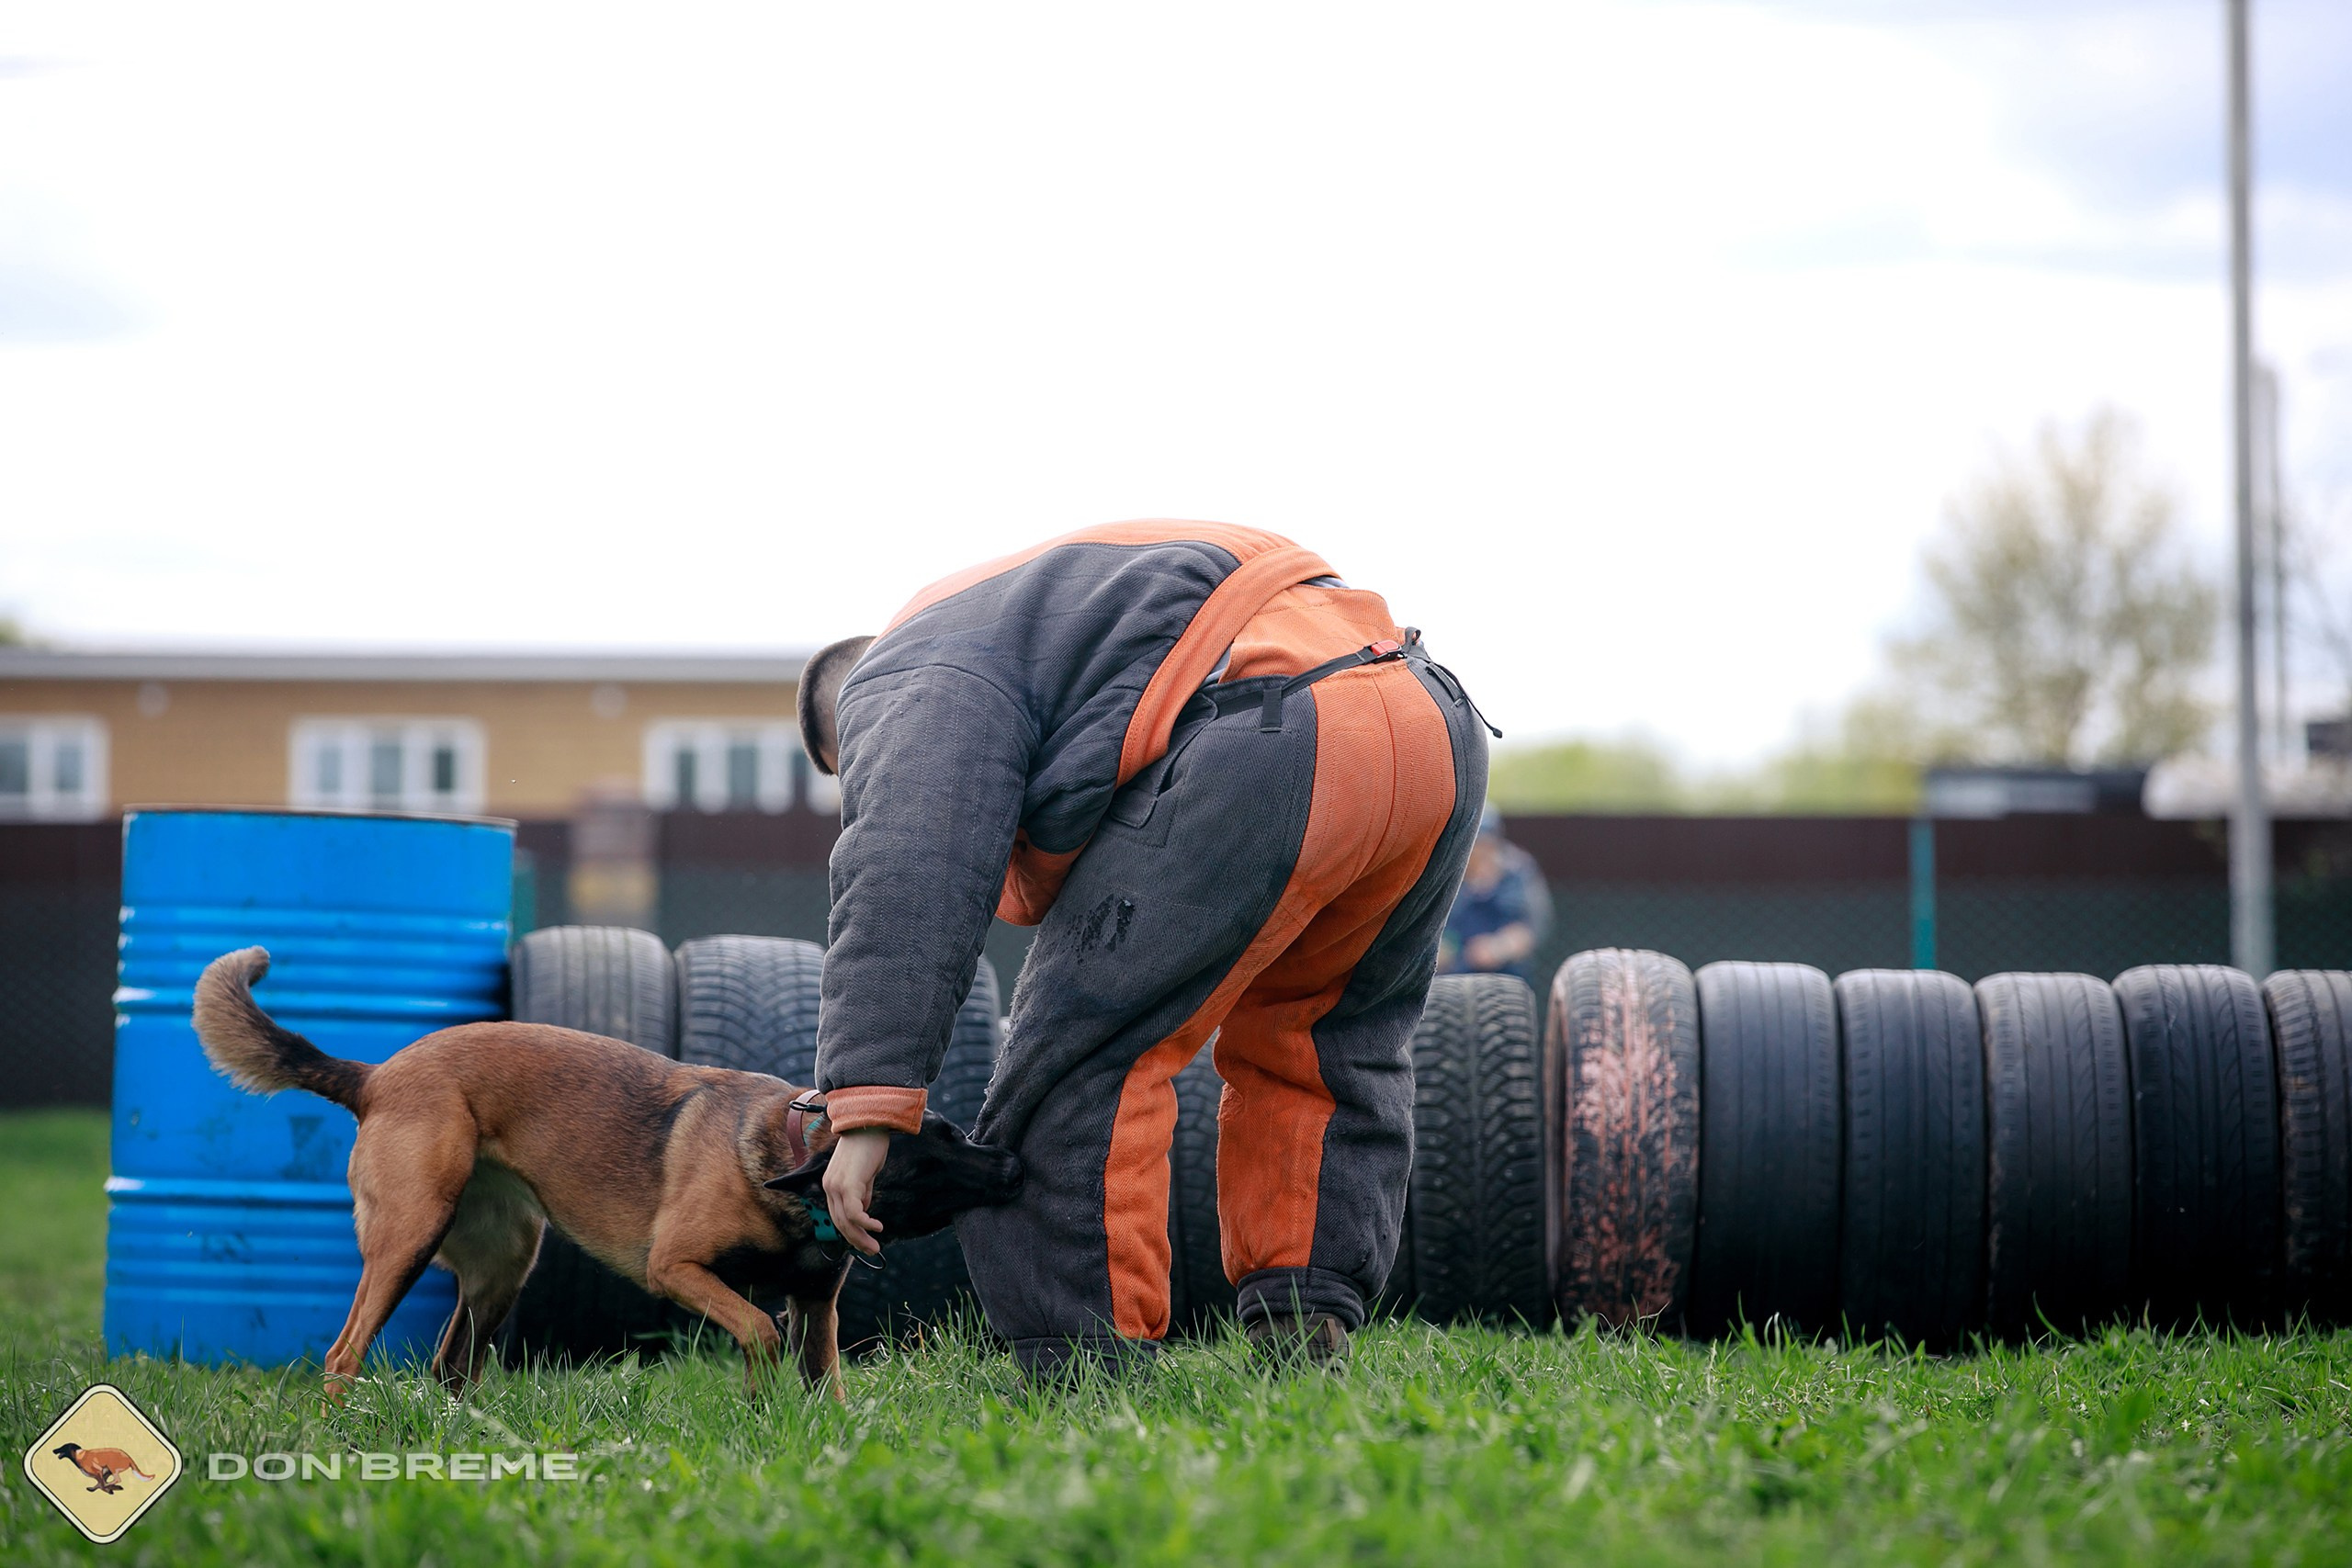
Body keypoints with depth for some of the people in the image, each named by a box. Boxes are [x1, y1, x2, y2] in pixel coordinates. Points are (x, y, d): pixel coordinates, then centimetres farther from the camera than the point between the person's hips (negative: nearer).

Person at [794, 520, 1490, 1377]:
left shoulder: (910, 685, 11)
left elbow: (905, 893, -6)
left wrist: (867, 1108, -11)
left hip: (1273, 751, -9)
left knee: (1083, 1057, 2)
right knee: (1319, 1041, 27)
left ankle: (1088, 1374, 1)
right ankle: (1304, 1332, 22)